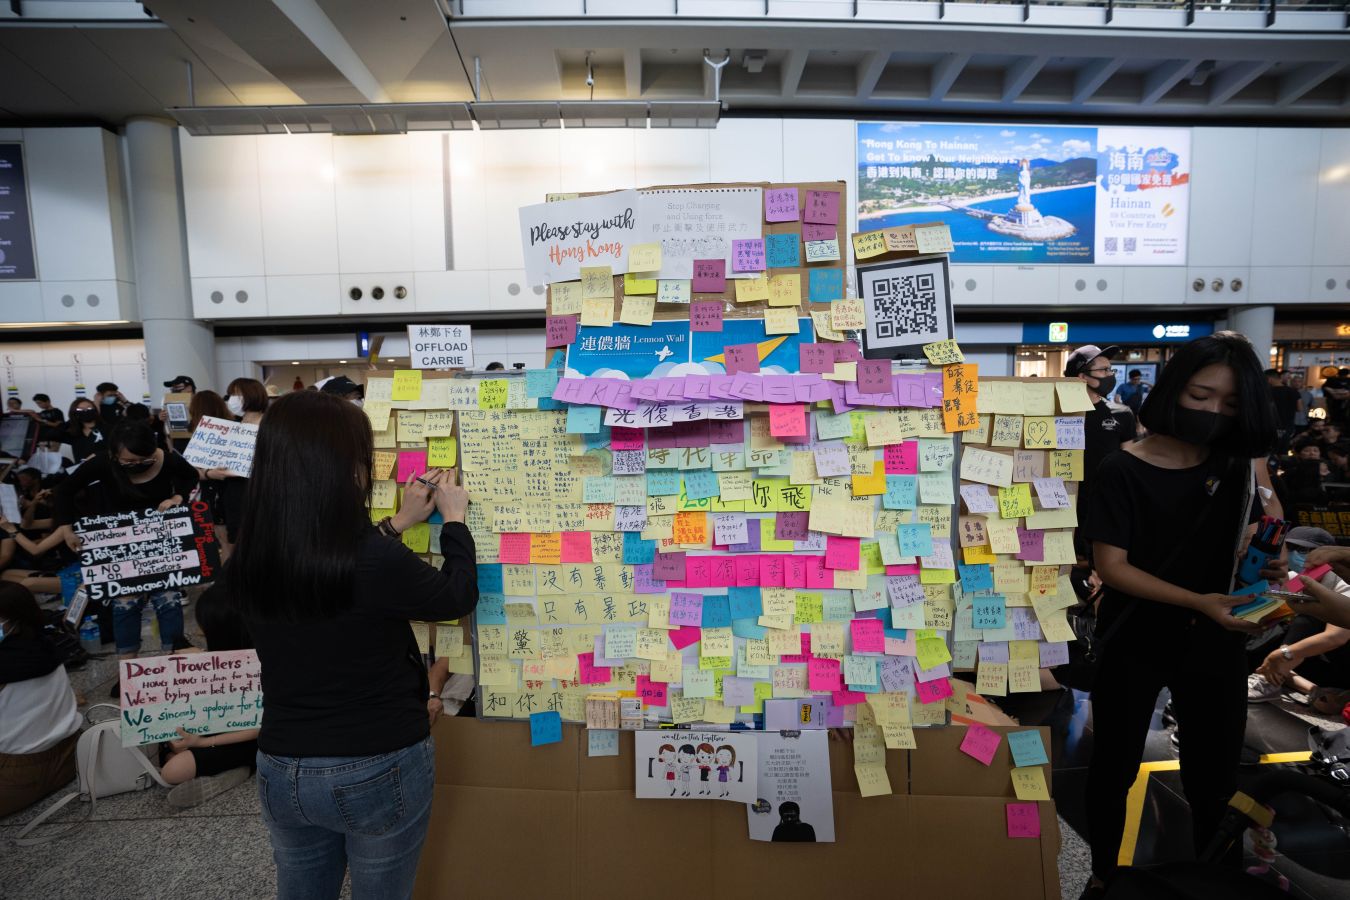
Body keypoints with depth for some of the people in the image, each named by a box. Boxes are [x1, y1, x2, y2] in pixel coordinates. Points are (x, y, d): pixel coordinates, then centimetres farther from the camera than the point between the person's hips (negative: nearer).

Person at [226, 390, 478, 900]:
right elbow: (458, 597, -11)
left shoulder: (246, 565, -10)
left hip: (282, 770, 5)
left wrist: (398, 523, 11)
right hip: (379, 770, -5)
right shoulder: (377, 561, -29)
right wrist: (454, 519, 2)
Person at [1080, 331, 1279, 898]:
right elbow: (1111, 566, -17)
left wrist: (1266, 568, -10)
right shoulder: (1123, 471, -15)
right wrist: (1198, 602, -24)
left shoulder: (1237, 466, 1)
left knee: (1216, 774, 17)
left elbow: (1245, 547, 9)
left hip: (1215, 644, 4)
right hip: (1135, 644, -3)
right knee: (1115, 767, 12)